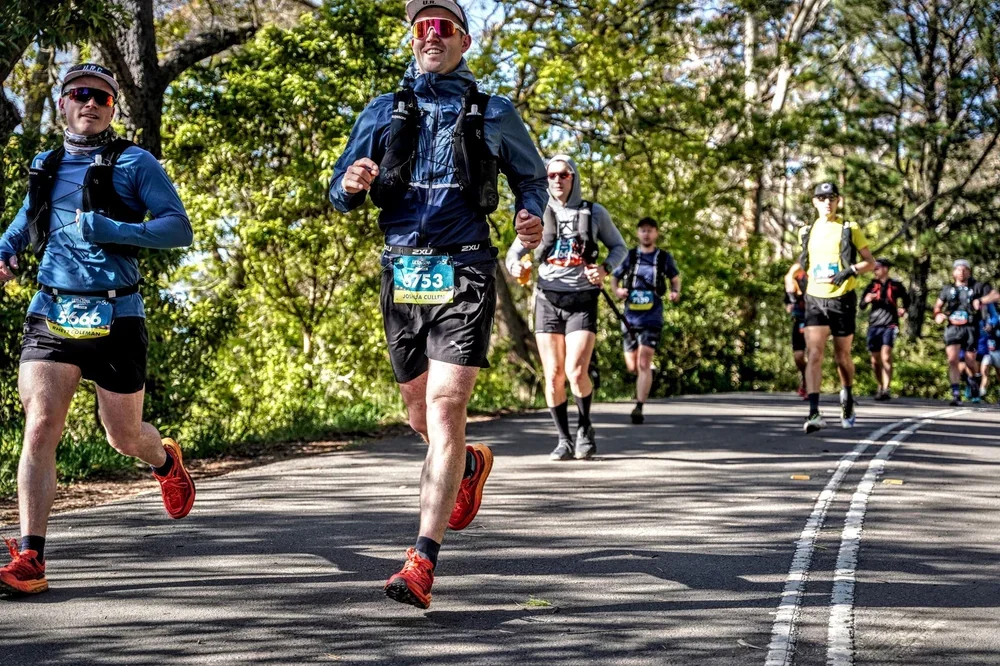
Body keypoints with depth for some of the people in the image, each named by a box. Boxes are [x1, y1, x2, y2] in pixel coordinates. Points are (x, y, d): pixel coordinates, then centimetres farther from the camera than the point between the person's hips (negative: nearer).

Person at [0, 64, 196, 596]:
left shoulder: (134, 163, 0)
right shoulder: (45, 167, 15)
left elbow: (179, 228, -8)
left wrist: (111, 230, -21)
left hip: (114, 318, -3)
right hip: (50, 315, 3)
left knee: (124, 437, 10)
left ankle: (166, 461, 48)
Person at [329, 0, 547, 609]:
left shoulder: (495, 115, 8)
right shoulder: (383, 113, 13)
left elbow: (532, 176, 20)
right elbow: (340, 193, 12)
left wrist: (532, 215, -2)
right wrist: (351, 184, -13)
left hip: (464, 274, -4)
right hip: (402, 274, 4)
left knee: (445, 408, -17)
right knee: (422, 413, 13)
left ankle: (423, 564, -22)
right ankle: (472, 464, 50)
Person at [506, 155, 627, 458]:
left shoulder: (594, 213, 6)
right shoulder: (539, 215, 9)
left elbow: (619, 246, 15)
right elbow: (515, 250, 12)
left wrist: (605, 269, -7)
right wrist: (515, 266, -12)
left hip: (582, 300, -2)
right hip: (548, 299, 2)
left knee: (576, 372, -15)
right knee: (553, 376, -1)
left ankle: (585, 427, 10)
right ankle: (564, 439, 12)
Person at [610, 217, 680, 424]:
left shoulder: (664, 257, 3)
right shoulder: (629, 256, 5)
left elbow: (675, 278, 15)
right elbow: (614, 277, 13)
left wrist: (675, 292, -7)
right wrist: (617, 290, -9)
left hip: (652, 318, -3)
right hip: (630, 317, 3)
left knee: (643, 363, -15)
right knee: (632, 366, 10)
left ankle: (639, 408, -16)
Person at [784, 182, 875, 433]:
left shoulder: (850, 230, 0)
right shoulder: (808, 232, 9)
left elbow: (870, 262, 2)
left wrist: (850, 271, -16)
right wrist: (791, 275, 11)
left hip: (842, 299, -1)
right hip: (815, 299, 1)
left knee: (842, 356, 10)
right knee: (814, 354, -15)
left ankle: (847, 399, 38)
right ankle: (814, 413, -22)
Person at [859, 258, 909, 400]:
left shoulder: (896, 285, 5)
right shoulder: (872, 285, 9)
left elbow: (906, 299, 23)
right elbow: (862, 306, 6)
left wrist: (903, 309, 5)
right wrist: (866, 300, -14)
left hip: (890, 325, -3)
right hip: (874, 325, 3)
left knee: (886, 356, -18)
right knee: (875, 360, 7)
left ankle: (886, 390, -21)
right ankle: (880, 387, 26)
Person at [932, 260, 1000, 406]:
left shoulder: (977, 287, 5)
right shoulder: (947, 289, 13)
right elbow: (938, 306, 23)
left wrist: (981, 301, -20)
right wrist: (938, 315, 0)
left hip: (971, 328, -1)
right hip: (953, 328, 1)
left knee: (970, 362, 2)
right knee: (952, 360, -14)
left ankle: (974, 380, 38)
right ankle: (956, 395, -14)